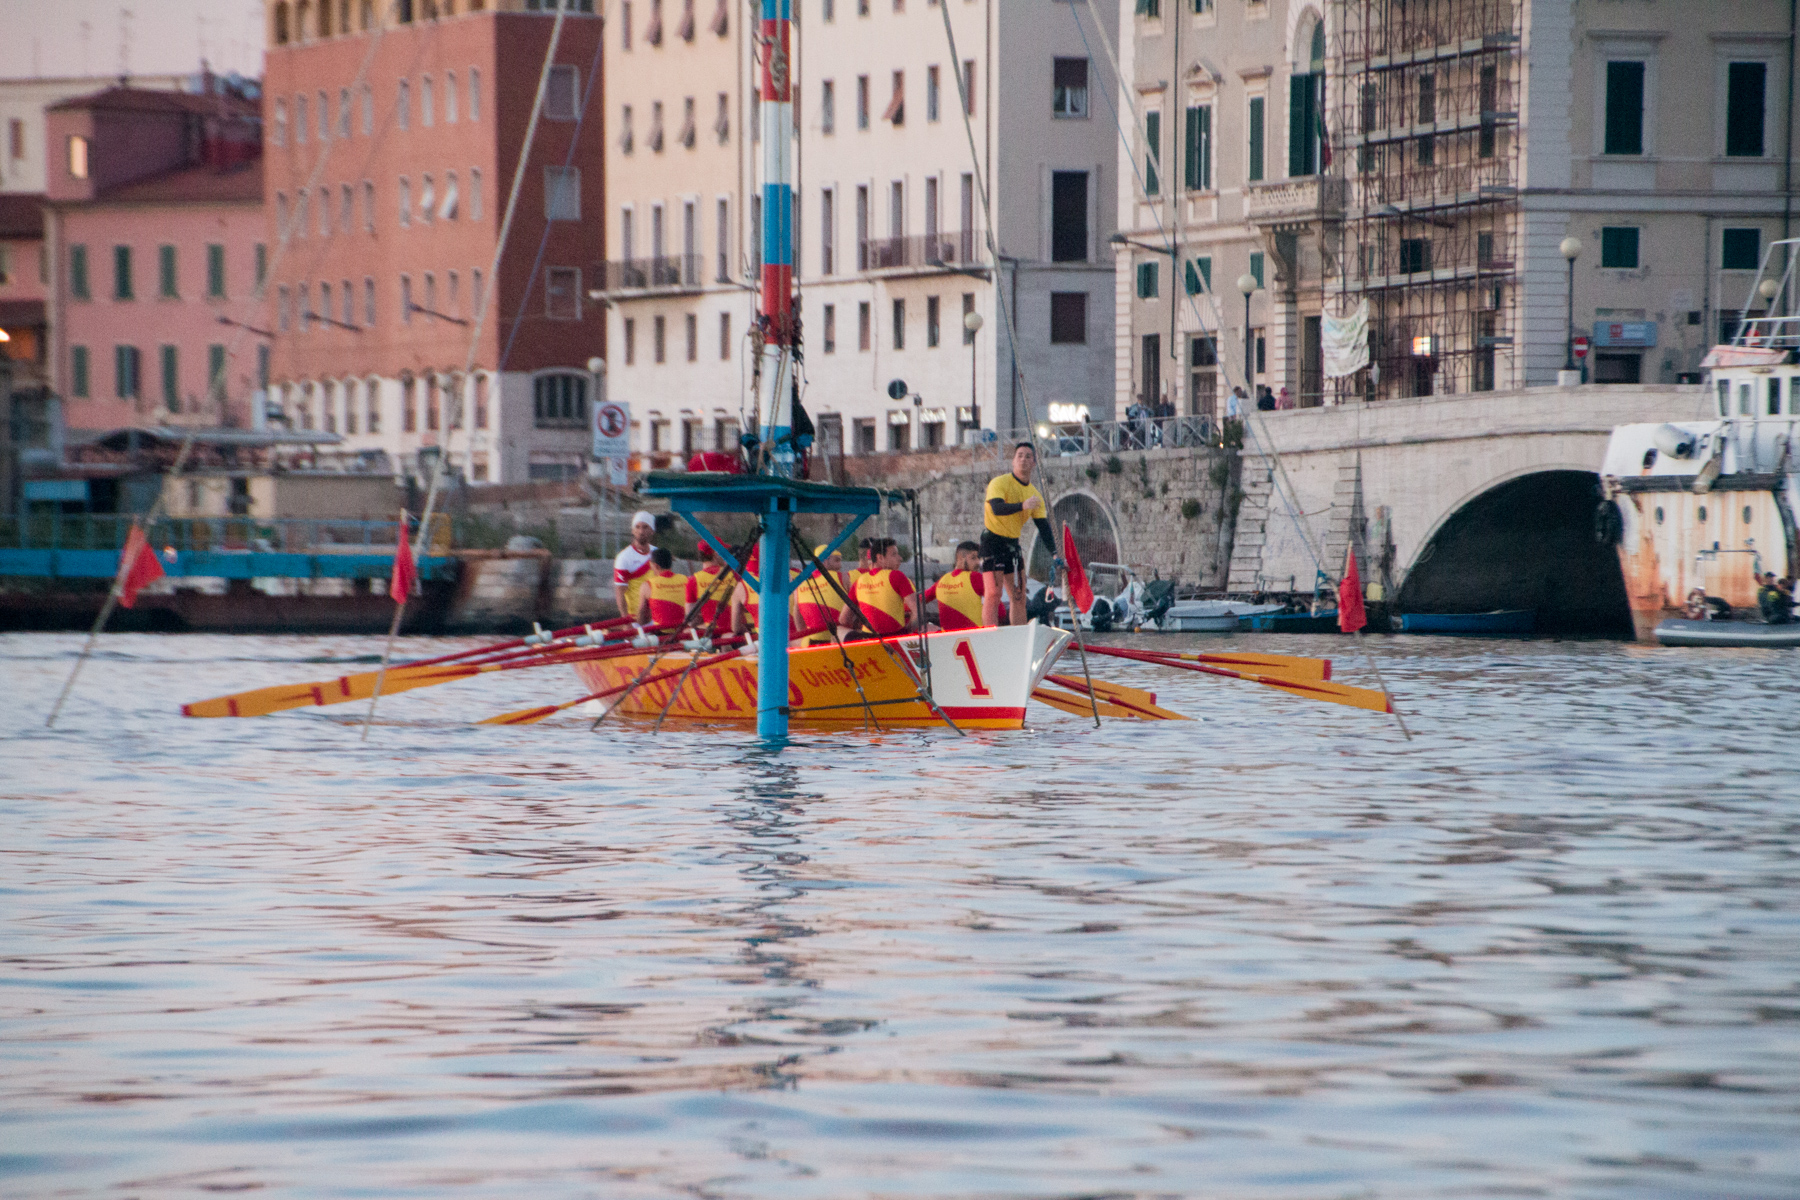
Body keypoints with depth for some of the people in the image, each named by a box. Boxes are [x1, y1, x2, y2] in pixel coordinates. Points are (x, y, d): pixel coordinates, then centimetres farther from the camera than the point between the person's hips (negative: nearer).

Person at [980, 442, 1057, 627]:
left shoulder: (1034, 494, 7)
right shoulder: (999, 483, -11)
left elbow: (1043, 526, 3)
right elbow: (997, 508, -29)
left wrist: (1055, 554, -10)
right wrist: (1022, 506, -46)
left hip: (1013, 544, 7)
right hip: (993, 541, -7)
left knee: (1019, 596, 5)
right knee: (994, 593, -15)